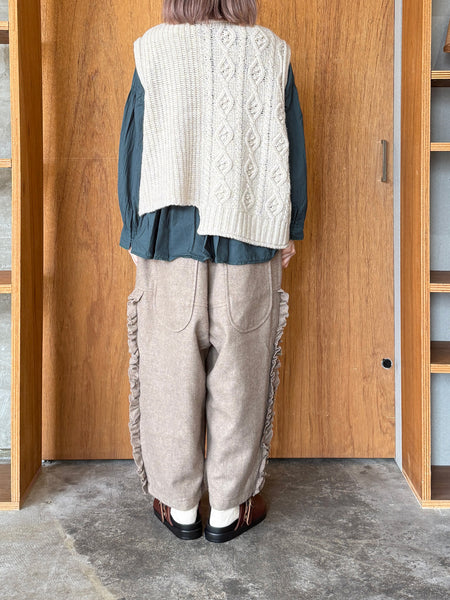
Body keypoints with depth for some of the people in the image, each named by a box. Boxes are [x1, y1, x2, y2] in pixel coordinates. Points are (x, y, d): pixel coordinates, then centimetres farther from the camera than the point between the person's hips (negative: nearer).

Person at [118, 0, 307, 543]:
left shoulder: (151, 53, 0)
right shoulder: (272, 54, 0)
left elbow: (132, 153, 2)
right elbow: (291, 150, 4)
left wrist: (134, 235, 11)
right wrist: (288, 231, 13)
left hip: (169, 239, 0)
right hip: (248, 240, 0)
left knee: (171, 374, 10)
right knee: (238, 375, 9)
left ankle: (180, 506, 22)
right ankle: (228, 508, 21)